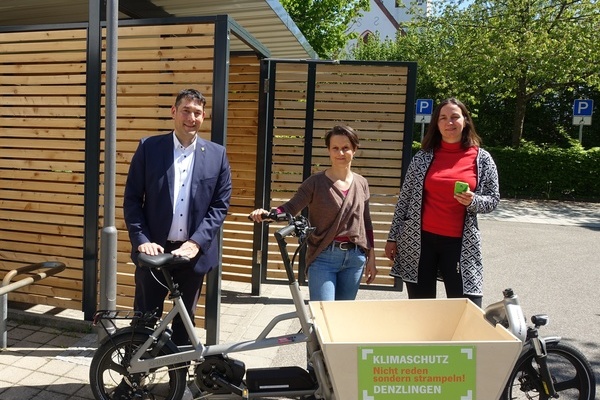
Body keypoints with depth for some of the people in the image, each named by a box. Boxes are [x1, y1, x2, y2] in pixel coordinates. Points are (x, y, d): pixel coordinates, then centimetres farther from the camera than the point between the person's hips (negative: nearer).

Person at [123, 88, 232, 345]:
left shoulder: (216, 154, 1)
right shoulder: (149, 148, -1)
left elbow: (220, 205, 0)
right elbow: (132, 198, -1)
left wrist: (197, 241, -11)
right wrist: (142, 240, -12)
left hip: (193, 252, 1)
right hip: (155, 250, -1)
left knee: (184, 319, 16)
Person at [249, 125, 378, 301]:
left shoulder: (361, 183, 5)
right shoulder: (316, 182, -7)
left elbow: (366, 222, 11)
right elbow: (291, 207, -13)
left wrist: (371, 258, 12)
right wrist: (267, 213, -34)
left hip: (354, 258, 4)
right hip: (323, 257, -4)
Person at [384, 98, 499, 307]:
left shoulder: (482, 159, 3)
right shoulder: (423, 157, 4)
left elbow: (493, 200, 7)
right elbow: (404, 198, 5)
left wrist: (472, 201, -15)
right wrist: (393, 237, 3)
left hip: (460, 243, 0)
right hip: (419, 240, 1)